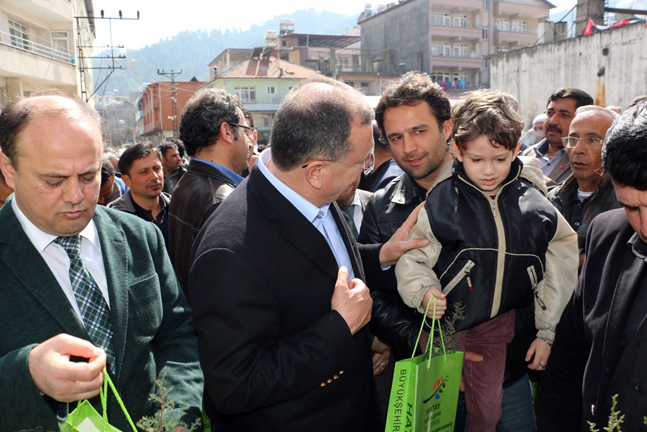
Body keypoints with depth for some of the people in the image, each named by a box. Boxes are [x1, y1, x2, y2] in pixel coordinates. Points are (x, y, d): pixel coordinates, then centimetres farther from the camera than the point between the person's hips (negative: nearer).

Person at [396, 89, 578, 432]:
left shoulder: (535, 204, -4)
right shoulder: (440, 200, -12)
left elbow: (559, 270, 5)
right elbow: (412, 259, -5)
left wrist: (547, 333, 5)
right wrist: (423, 293, -25)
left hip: (502, 325, 2)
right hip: (447, 323, -2)